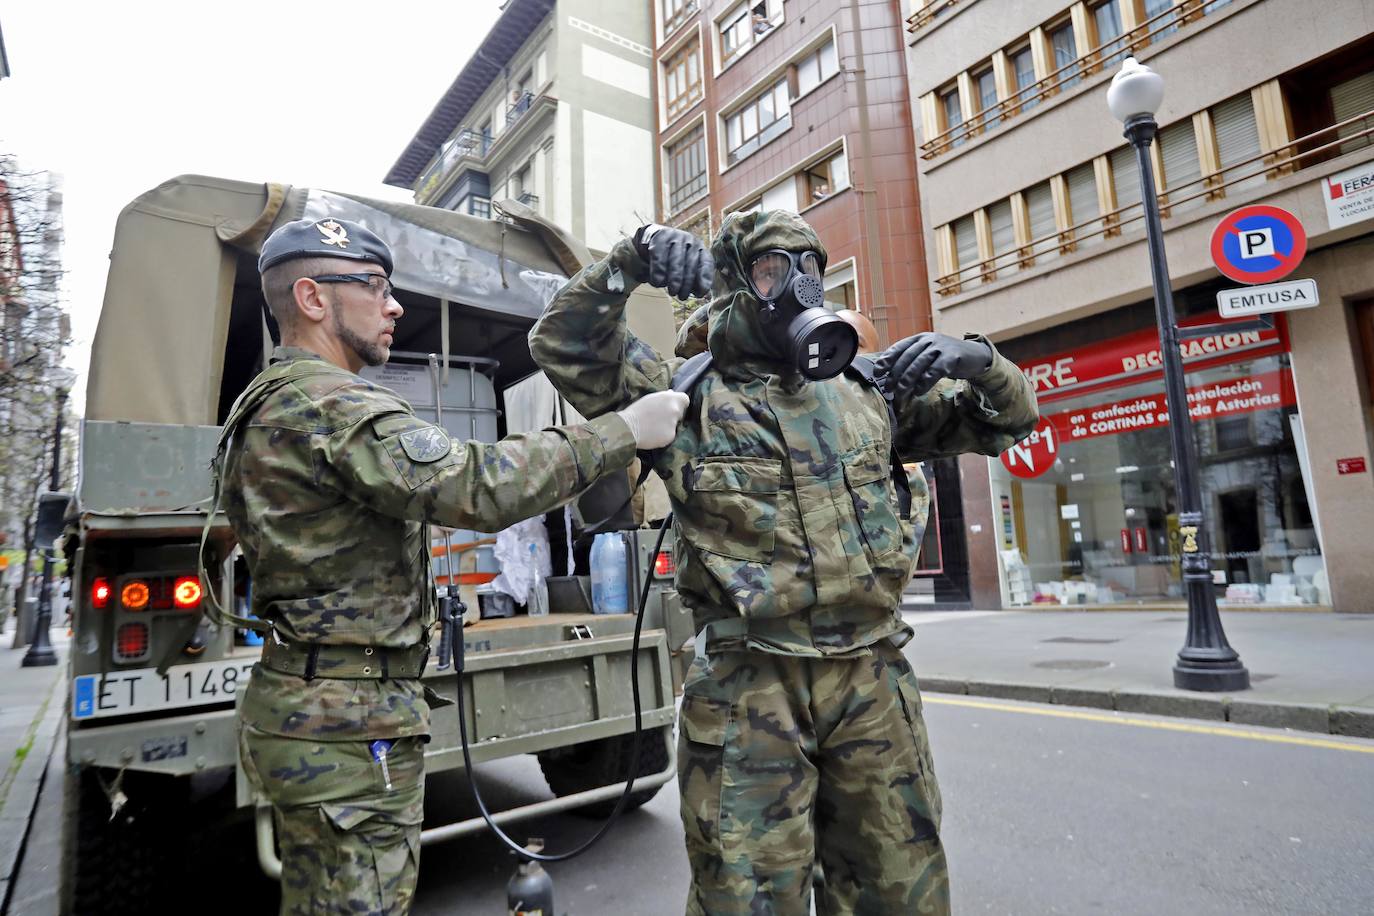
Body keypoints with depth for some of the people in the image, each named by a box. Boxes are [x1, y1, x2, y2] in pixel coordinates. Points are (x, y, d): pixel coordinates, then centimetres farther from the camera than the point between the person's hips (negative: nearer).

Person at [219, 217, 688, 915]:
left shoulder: (266, 403, 16)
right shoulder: (330, 403, -20)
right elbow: (479, 486, -31)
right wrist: (624, 432, -24)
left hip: (295, 708, 11)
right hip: (349, 726, -11)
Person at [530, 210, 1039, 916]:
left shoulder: (867, 387, 10)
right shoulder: (686, 395, 1)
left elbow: (1009, 417, 15)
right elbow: (564, 346, -5)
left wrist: (974, 359, -6)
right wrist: (630, 260, -18)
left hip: (873, 678, 4)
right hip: (748, 686, -3)